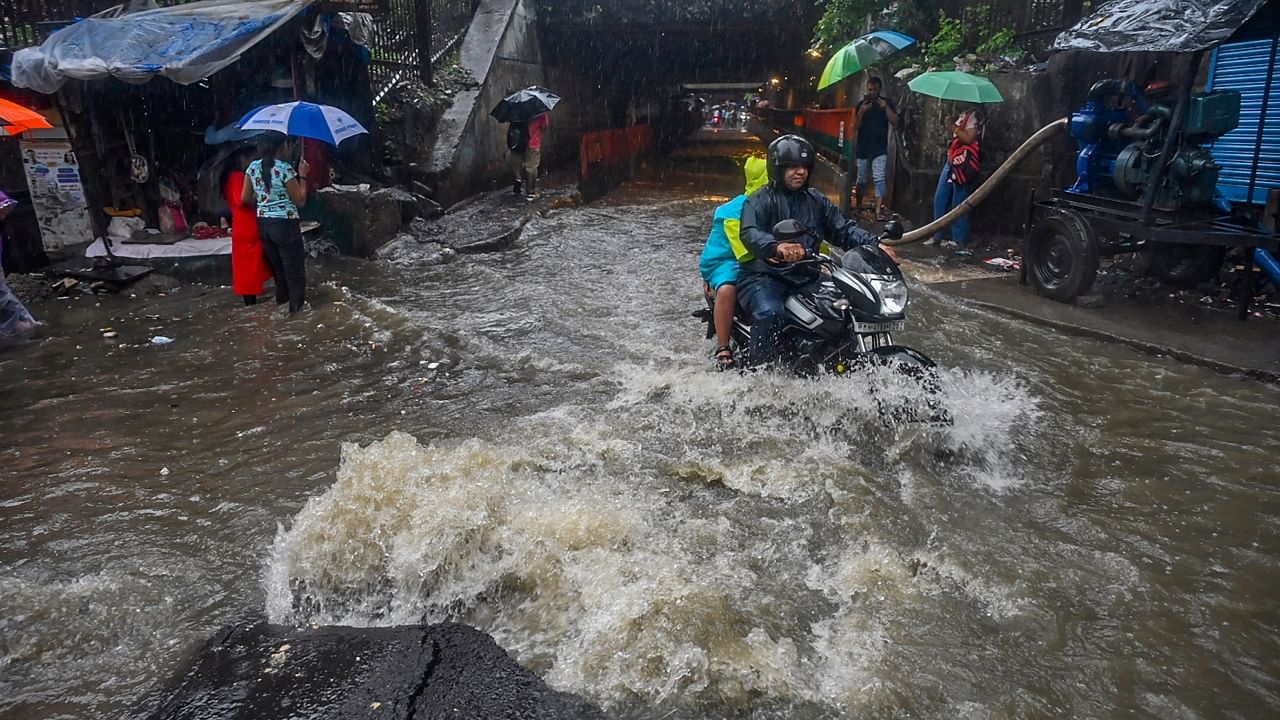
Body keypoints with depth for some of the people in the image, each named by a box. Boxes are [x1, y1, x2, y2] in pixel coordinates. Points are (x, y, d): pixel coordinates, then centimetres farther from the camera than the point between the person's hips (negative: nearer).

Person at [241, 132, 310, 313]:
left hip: (263, 224, 7)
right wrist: (302, 175, -4)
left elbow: (245, 199, 7)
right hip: (285, 224, -7)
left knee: (277, 266, 21)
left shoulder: (253, 167, 4)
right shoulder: (285, 169, -14)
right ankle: (297, 306, 7)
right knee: (294, 269, 4)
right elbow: (300, 201, -10)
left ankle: (282, 299, 31)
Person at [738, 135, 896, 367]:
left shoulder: (817, 201, 19)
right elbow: (750, 234, -21)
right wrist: (778, 247, -44)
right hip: (764, 278, -6)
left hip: (806, 279, 6)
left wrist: (875, 245, -10)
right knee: (770, 315, -35)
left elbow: (844, 229, 10)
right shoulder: (760, 200, -1)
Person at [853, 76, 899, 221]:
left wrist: (886, 108, -17)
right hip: (863, 148, 2)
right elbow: (856, 126, 2)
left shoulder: (887, 102, 3)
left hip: (880, 149, -2)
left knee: (879, 179, -13)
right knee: (862, 179, 10)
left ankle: (879, 210, -18)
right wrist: (861, 112, -15)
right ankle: (858, 205, 28)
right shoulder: (862, 104, 8)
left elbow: (895, 122, -5)